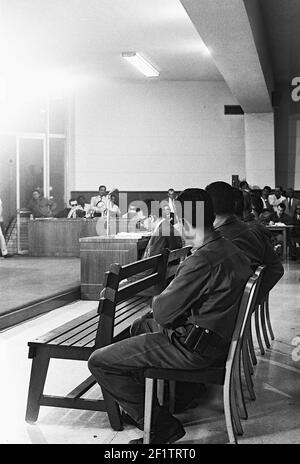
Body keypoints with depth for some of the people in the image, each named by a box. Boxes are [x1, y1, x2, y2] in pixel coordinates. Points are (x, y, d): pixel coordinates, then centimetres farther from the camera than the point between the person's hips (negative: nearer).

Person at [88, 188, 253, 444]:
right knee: (139, 328, 32)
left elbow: (163, 312, -21)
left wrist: (157, 301, 1)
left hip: (194, 348, -10)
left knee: (99, 362, -8)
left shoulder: (203, 260, -27)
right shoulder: (231, 249, 4)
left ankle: (162, 427, -3)